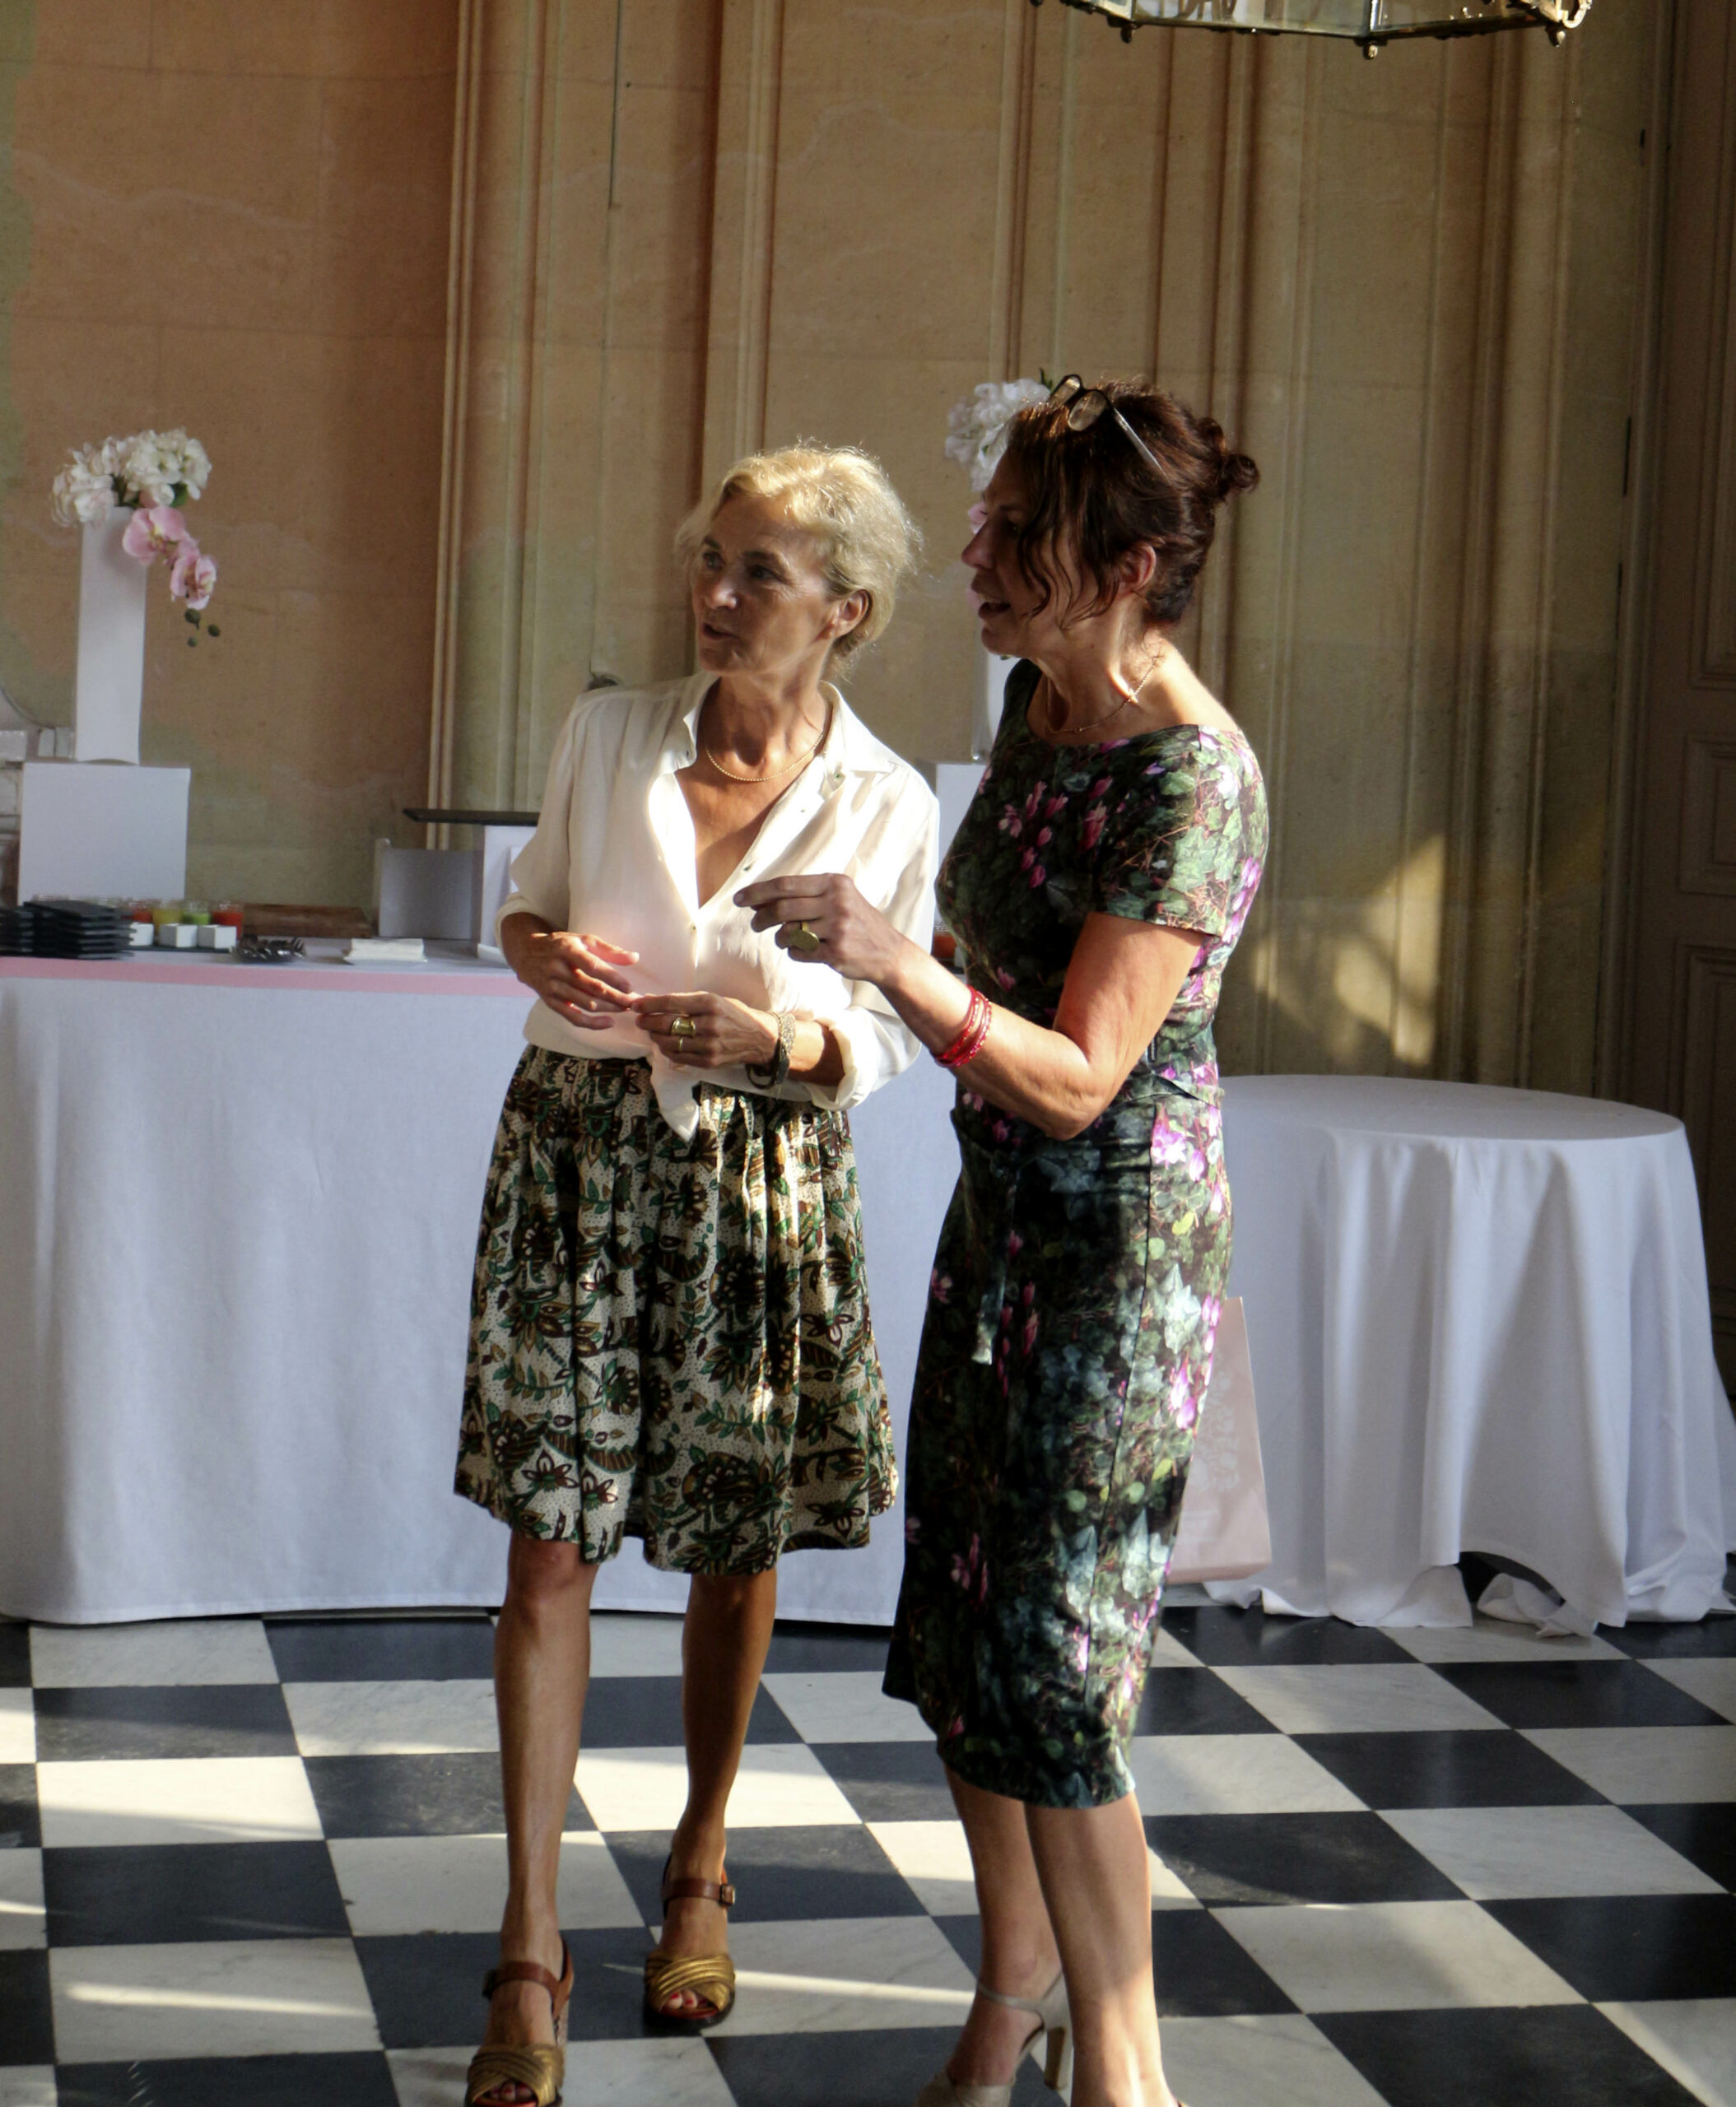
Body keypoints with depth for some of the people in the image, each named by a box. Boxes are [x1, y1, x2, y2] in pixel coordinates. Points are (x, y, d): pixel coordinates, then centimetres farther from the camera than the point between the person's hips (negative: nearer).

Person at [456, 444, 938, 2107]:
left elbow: (880, 1043, 0)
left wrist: (778, 1041, -20)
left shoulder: (887, 807, -5)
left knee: (733, 1560, 11)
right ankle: (530, 1953, 3)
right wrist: (543, 950, -10)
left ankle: (698, 1874, 35)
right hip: (578, 1149, 1)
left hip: (758, 1175, 0)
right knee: (550, 1550, -4)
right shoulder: (608, 735, 0)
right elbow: (528, 903, 13)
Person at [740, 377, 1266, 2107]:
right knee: (954, 1605, 14)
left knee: (1049, 1652, -5)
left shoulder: (1190, 778, -23)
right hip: (1001, 1204, 9)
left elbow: (1076, 1081, -26)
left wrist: (898, 965, -36)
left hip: (1123, 1232, -9)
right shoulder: (1038, 697, 3)